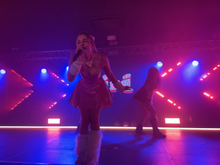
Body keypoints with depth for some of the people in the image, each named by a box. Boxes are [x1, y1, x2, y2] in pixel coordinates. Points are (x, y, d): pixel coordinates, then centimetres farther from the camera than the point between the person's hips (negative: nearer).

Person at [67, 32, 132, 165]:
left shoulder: (102, 58, -26)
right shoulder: (74, 58, -23)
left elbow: (110, 74, -9)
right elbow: (70, 78, -33)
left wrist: (120, 87, 0)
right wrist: (78, 59, -40)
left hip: (98, 90, -1)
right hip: (83, 90, 1)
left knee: (94, 120, -2)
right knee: (85, 120, 3)